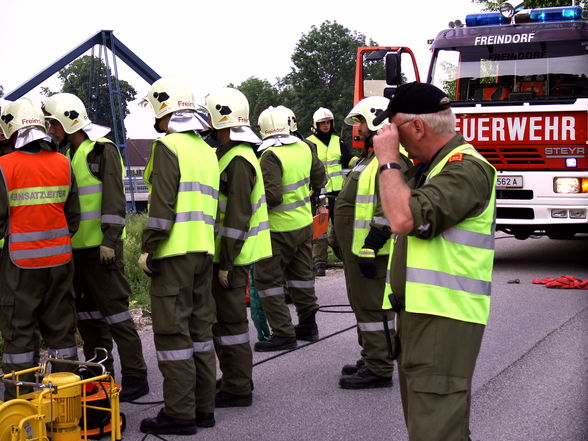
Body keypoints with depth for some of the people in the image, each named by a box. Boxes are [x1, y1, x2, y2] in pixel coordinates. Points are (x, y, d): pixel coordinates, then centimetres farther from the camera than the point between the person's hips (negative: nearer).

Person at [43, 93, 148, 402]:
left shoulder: (102, 150, -10)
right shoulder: (69, 154, 17)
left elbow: (114, 199, -16)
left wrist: (109, 241, -21)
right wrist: (67, 241, 19)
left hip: (101, 247, -9)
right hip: (77, 248, 9)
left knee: (114, 309, -7)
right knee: (87, 313, 13)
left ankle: (135, 376, -2)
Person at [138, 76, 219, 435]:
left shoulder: (168, 147, -9)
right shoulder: (207, 150, 18)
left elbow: (163, 205, -16)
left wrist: (148, 248, -12)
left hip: (175, 252, -8)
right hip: (204, 250, 8)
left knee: (173, 331, -4)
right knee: (200, 327, 13)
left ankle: (180, 414, -1)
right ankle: (204, 407, 18)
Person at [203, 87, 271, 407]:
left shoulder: (238, 161, -19)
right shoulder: (230, 154, 15)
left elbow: (238, 216, -23)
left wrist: (227, 262, -22)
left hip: (232, 255, -11)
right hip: (226, 253, 11)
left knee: (230, 319, -4)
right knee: (224, 317, 18)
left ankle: (237, 389, 4)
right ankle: (235, 379, 29)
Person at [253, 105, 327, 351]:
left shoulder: (271, 156, -20)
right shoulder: (303, 148, 3)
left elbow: (272, 196, -26)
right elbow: (319, 178, 17)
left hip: (280, 229, -8)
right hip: (304, 223, 8)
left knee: (267, 278, 0)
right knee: (301, 274, 19)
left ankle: (283, 333, -2)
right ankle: (307, 325, 29)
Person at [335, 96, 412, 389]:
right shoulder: (371, 158, 18)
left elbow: (388, 211, -25)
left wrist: (370, 248, -27)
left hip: (371, 249, -11)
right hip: (357, 248, 11)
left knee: (372, 307, -7)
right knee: (363, 304, 18)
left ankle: (379, 370, -1)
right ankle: (371, 360, 29)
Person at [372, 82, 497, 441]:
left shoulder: (466, 169, -17)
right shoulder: (429, 167, 17)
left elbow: (404, 218, -27)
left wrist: (389, 161, -17)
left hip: (443, 320, -11)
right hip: (416, 314, 11)